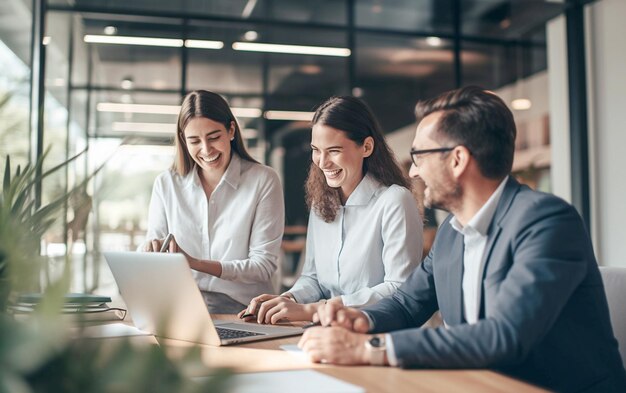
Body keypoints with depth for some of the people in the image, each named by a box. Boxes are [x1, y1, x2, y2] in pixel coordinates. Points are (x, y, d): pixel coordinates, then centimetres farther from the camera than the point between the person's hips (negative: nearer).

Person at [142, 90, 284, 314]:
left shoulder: (263, 181, 0)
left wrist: (197, 263, -17)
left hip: (241, 309, -3)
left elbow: (264, 265, -5)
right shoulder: (166, 184, 10)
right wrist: (152, 252, -13)